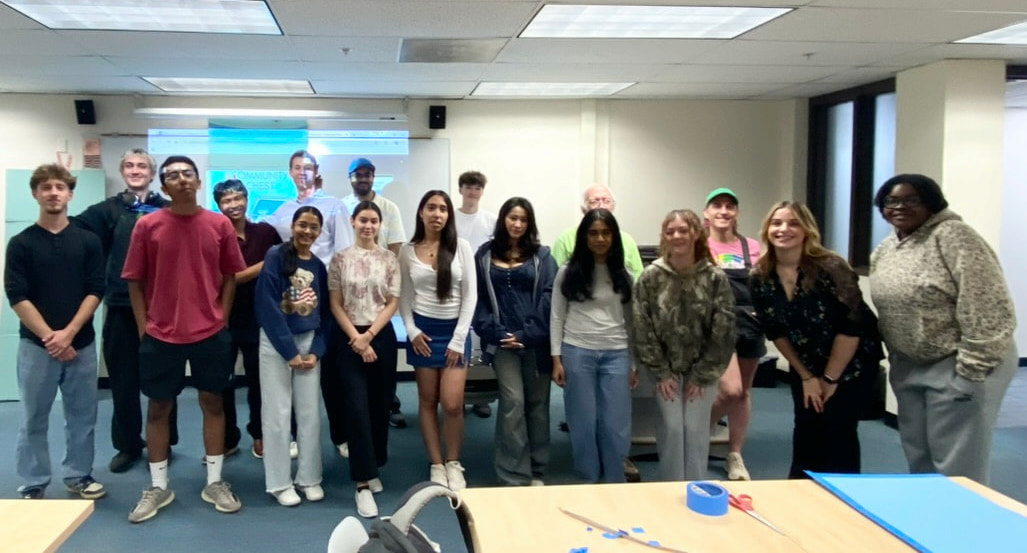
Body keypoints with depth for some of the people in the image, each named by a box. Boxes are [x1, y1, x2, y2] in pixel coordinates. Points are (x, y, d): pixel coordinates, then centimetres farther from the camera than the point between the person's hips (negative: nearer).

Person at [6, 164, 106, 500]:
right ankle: (33, 486, 17)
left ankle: (79, 476, 24)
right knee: (34, 420, 5)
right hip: (35, 344, -2)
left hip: (81, 343, 2)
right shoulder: (21, 243, 0)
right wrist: (48, 336, -13)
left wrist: (69, 332, -12)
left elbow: (95, 291, -1)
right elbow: (17, 297, -6)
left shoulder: (87, 241, 4)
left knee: (82, 416, 9)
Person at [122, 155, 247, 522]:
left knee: (213, 402, 10)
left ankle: (215, 483, 22)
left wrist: (221, 319, 1)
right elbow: (135, 281, 0)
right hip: (161, 334, -1)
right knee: (158, 407, 8)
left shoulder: (220, 225, -1)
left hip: (211, 332, 1)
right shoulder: (147, 226, -4)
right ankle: (158, 488, 22)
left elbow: (230, 276, 7)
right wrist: (143, 328, -3)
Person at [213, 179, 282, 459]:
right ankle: (227, 439, 21)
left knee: (258, 378, 12)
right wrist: (265, 265, -15)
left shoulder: (266, 232, 0)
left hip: (257, 316, 2)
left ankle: (259, 435, 28)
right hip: (224, 318, -1)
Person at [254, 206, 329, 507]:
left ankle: (309, 478, 17)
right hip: (275, 342, -4)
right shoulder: (276, 256, -8)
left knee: (310, 412, 6)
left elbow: (323, 314, 8)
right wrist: (290, 351, -14)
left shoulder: (319, 267, 7)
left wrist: (316, 351, -6)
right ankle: (279, 482, 10)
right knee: (277, 413, 0)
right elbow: (267, 307, -14)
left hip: (309, 343, 4)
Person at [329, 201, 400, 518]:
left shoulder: (389, 259, 4)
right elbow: (335, 305, 0)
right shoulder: (340, 259, 2)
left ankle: (372, 469, 27)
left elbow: (393, 303, 0)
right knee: (358, 408, -7)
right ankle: (363, 484, -6)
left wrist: (369, 335, -9)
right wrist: (356, 338, -10)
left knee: (380, 406, 9)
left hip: (382, 337, 2)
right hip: (350, 340, -2)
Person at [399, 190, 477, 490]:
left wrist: (458, 338, -8)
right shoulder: (408, 251, 2)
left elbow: (470, 294, -4)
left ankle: (454, 463, 15)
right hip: (422, 331, 2)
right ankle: (436, 465, 19)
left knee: (452, 404, -7)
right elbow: (404, 296, 7)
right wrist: (411, 330, -7)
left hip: (454, 329, -1)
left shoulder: (461, 246, -3)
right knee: (428, 401, 7)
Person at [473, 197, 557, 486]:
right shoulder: (485, 255, 7)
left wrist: (527, 334, -12)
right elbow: (480, 299, 3)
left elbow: (548, 298, -3)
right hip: (503, 341, -1)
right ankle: (515, 477, 1)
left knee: (537, 403, 8)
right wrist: (495, 333, -9)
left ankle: (536, 472, 21)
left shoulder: (541, 255, 5)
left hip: (536, 341, 1)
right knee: (512, 403, -6)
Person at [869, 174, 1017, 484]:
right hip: (909, 367, 8)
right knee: (918, 457, 14)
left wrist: (971, 371, -21)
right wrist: (896, 360, 15)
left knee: (957, 467, -4)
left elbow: (988, 310, -21)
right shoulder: (884, 250, 8)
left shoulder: (953, 237, -16)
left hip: (956, 365, -8)